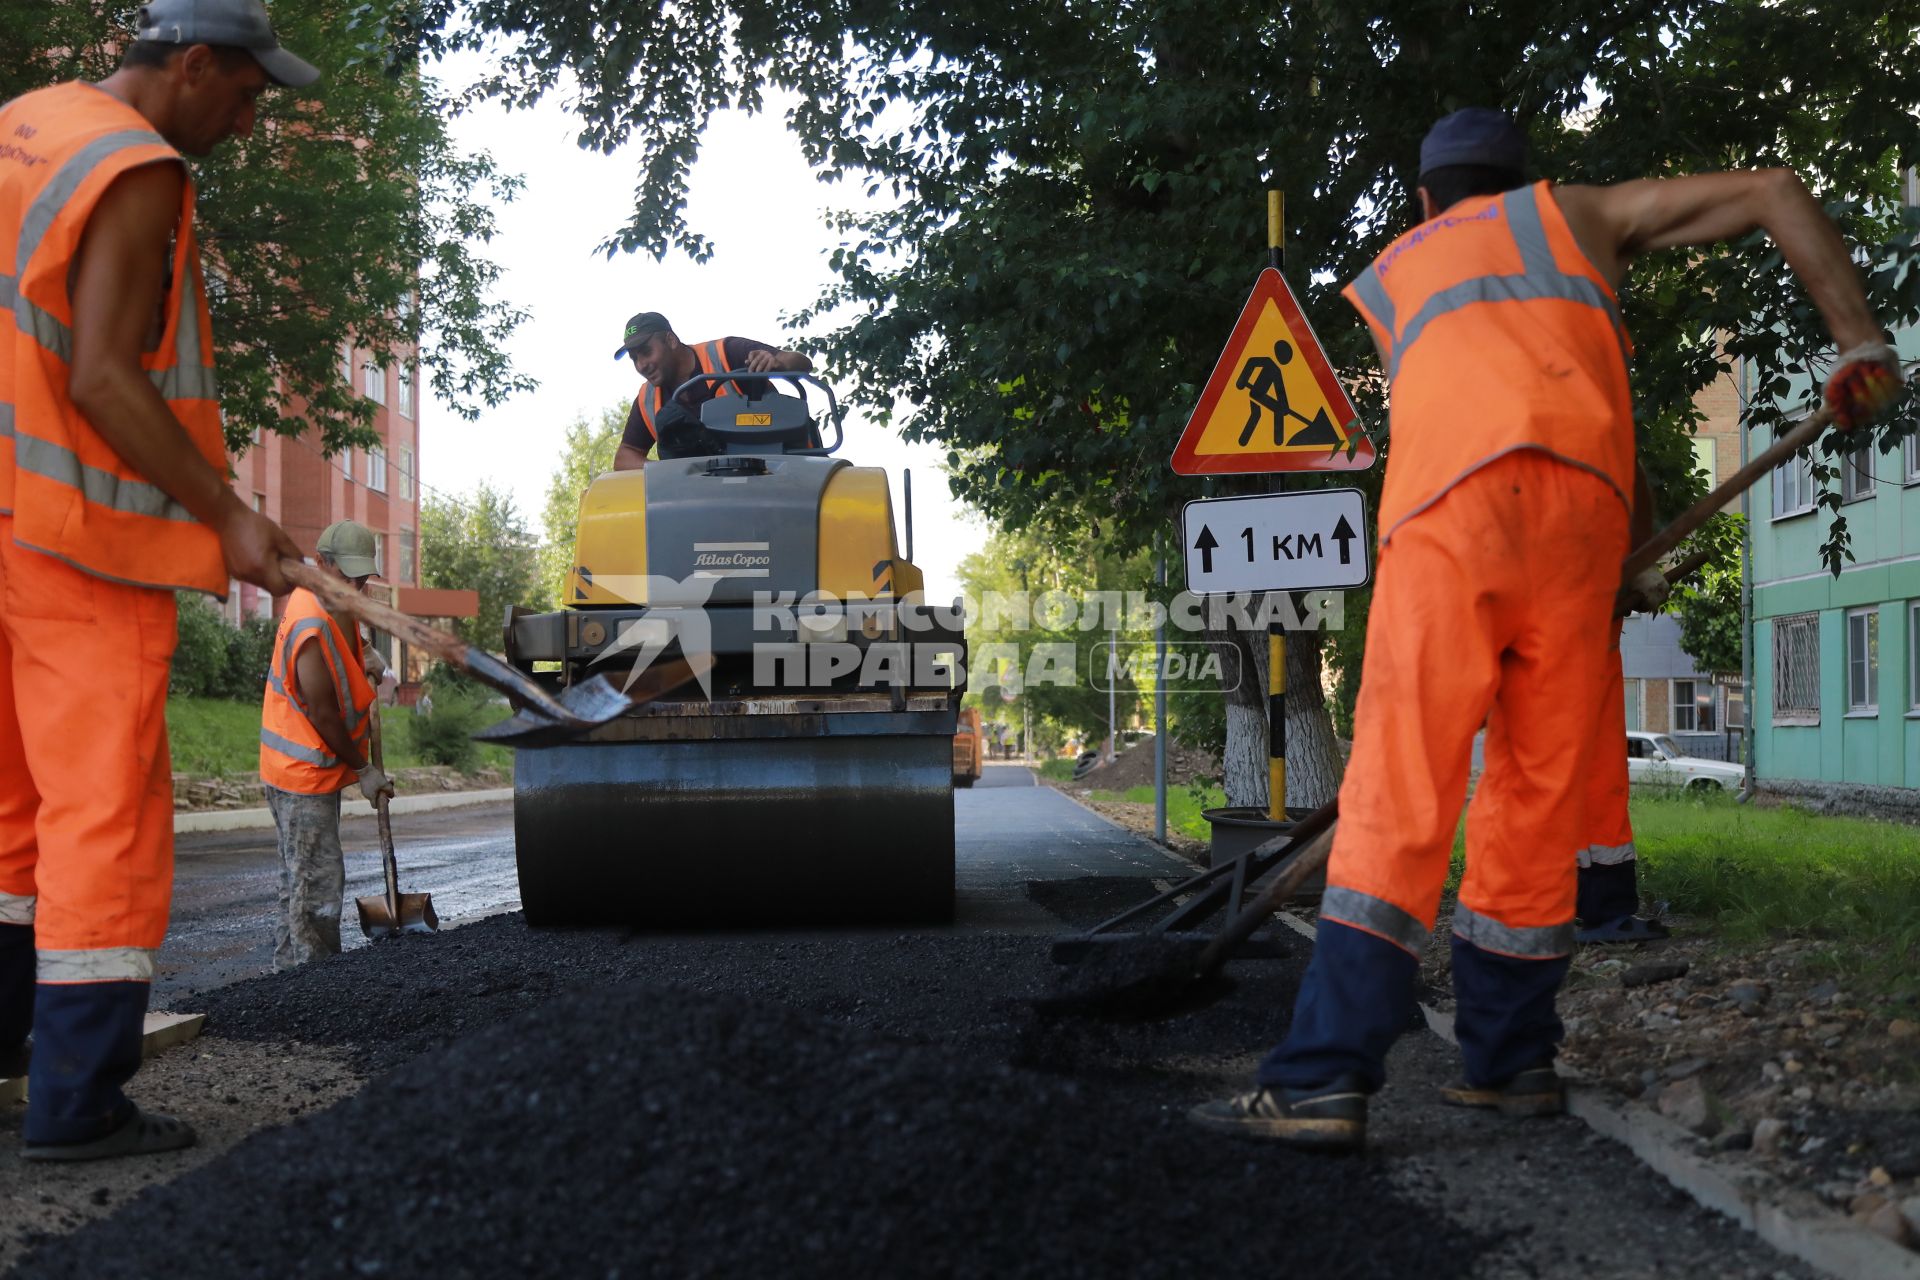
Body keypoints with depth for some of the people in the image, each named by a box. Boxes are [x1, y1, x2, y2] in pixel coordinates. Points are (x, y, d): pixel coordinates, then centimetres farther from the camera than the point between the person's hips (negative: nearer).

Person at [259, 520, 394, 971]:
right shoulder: (312, 626, -24)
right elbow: (322, 713, -20)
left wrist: (364, 654, 7)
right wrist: (363, 770, -12)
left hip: (311, 769, 11)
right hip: (304, 771, -11)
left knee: (300, 882, 16)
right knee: (318, 883, -9)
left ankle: (289, 969, 24)